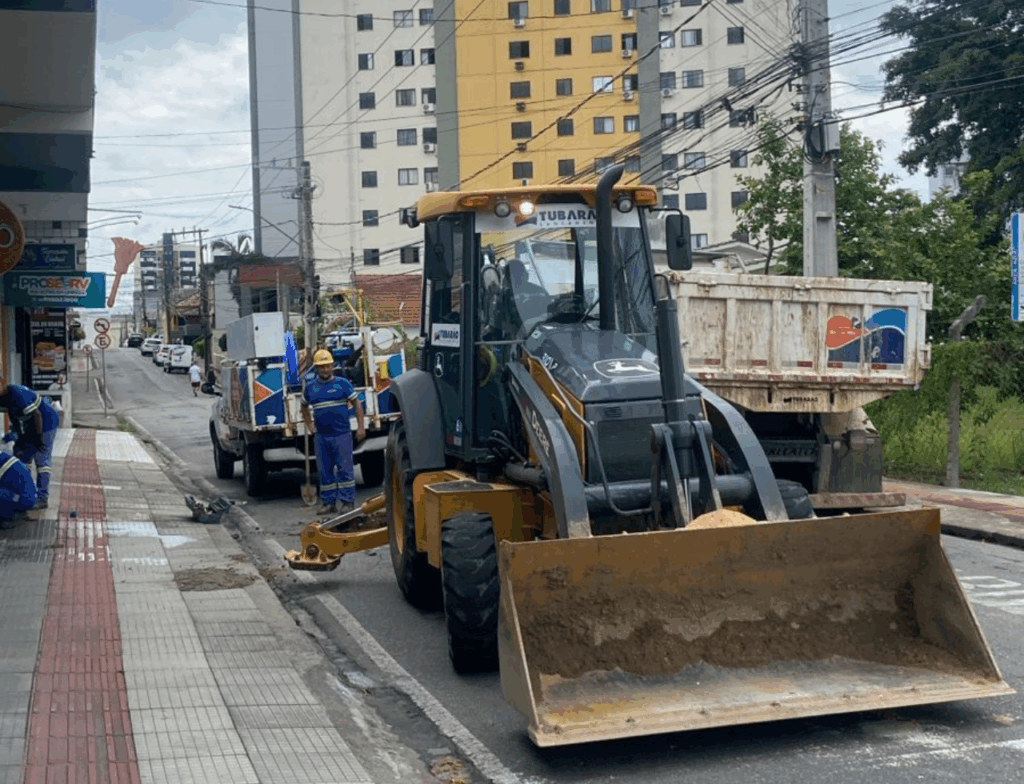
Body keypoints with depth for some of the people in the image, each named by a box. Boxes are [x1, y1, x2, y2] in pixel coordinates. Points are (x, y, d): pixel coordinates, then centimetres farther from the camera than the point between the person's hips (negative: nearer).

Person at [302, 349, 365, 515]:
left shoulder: (342, 383, 0)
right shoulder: (310, 387, 9)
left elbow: (357, 404, 3)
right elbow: (304, 406, 27)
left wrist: (360, 427, -3)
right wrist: (309, 425, 16)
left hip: (342, 434, -4)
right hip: (321, 437, 4)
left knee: (345, 469, -2)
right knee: (325, 471, 9)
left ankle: (347, 501, 5)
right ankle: (328, 502, 17)